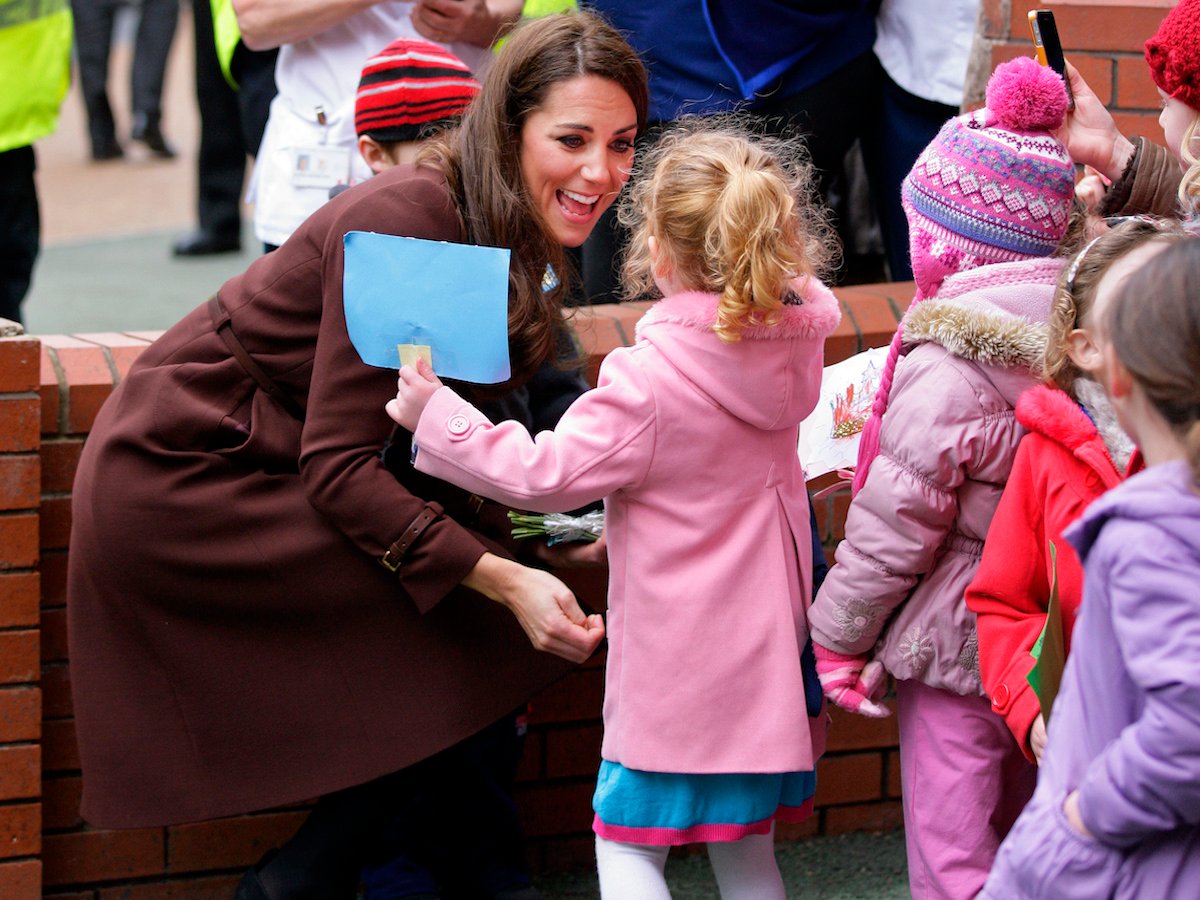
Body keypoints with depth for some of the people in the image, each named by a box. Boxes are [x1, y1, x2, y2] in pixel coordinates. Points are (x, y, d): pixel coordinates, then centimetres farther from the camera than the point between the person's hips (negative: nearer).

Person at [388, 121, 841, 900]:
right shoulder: (795, 338, -4)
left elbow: (547, 475, -19)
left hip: (676, 662, -7)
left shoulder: (648, 382, -24)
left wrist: (438, 416, -11)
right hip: (769, 648, 7)